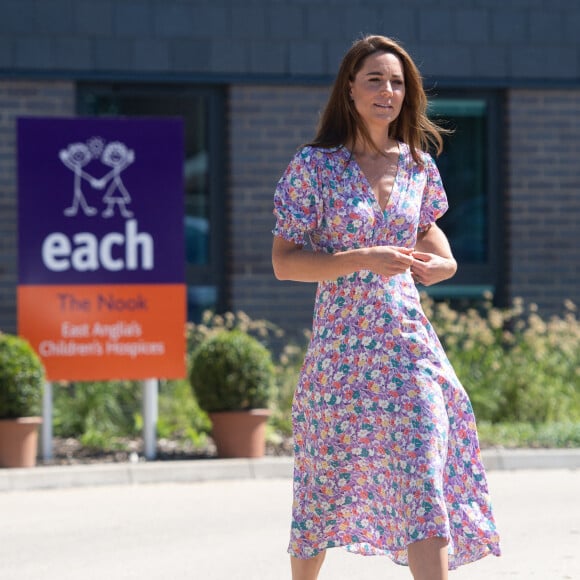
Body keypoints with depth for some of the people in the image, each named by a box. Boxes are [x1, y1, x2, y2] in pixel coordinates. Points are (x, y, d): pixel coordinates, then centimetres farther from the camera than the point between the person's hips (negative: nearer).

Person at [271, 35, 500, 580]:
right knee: (326, 485, 8)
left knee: (424, 477, -7)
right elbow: (284, 262, -7)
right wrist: (361, 259, -20)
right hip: (341, 345, -3)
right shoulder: (315, 166, -5)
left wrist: (445, 260, 3)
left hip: (409, 344, 3)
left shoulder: (417, 163, 7)